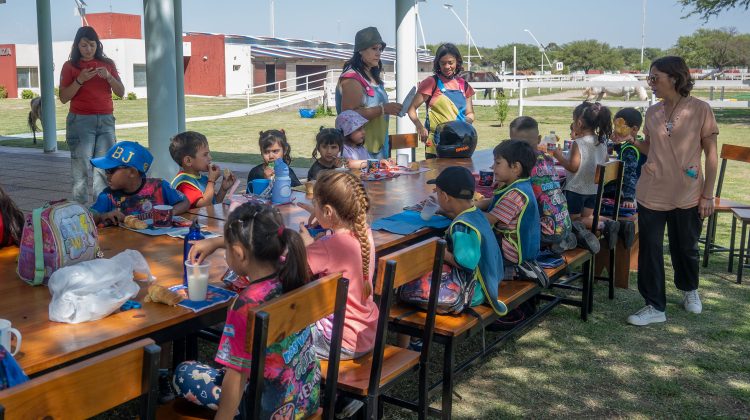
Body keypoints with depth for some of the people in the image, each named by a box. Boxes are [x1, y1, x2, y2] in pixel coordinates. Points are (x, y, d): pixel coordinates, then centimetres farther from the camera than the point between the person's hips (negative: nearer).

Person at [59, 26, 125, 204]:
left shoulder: (107, 64, 13)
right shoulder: (70, 66, 5)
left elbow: (121, 92, 9)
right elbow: (63, 98, 0)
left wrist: (108, 77, -8)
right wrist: (80, 80, -12)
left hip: (106, 121, 3)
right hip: (80, 121, -2)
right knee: (81, 166, -7)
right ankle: (81, 206, -6)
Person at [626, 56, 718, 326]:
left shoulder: (700, 109, -9)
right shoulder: (652, 113, 3)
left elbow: (711, 155, -6)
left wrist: (708, 195, -8)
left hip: (687, 194, -3)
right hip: (652, 193, 3)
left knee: (686, 247, 15)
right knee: (650, 249, 2)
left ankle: (689, 289, 42)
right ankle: (655, 306, 13)